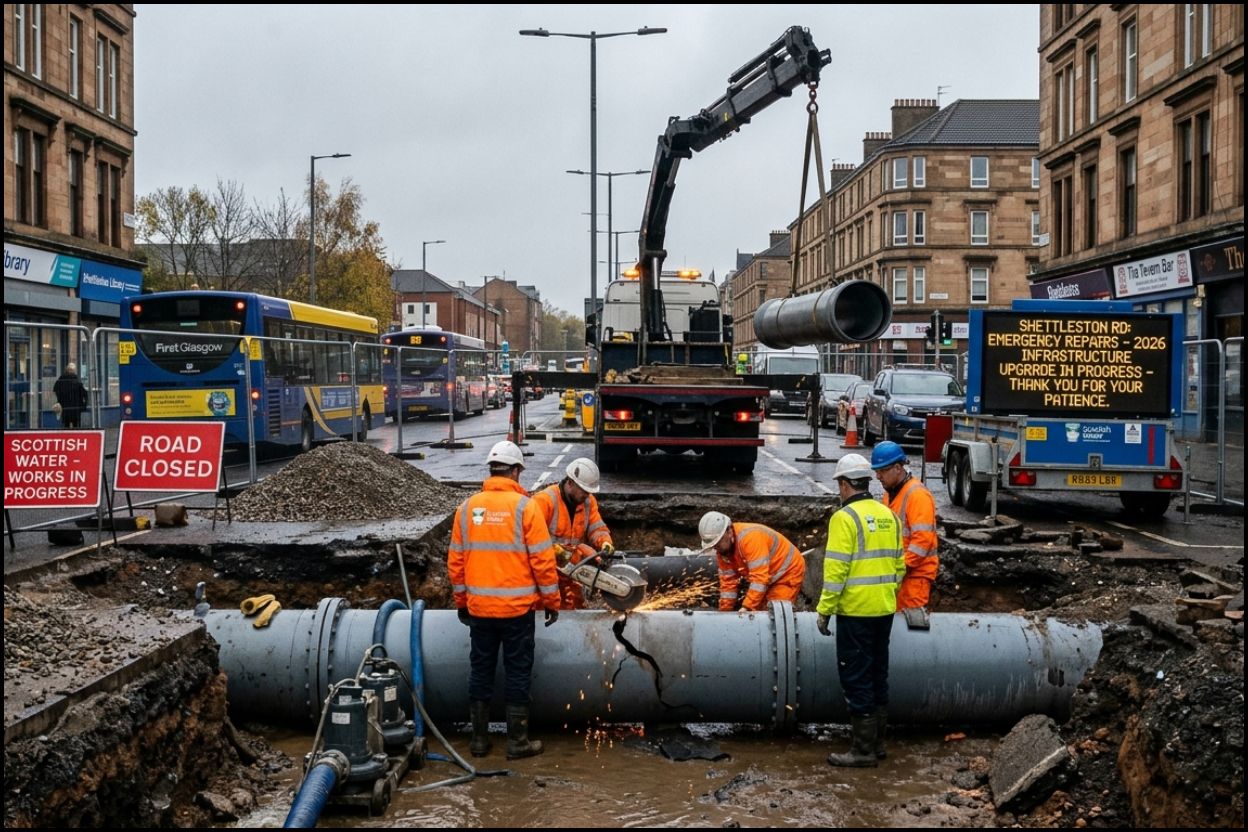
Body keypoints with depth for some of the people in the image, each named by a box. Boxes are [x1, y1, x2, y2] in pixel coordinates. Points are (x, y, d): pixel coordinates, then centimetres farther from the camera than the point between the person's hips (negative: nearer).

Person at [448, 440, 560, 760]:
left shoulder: (467, 508, 3)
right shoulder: (524, 506, -10)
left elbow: (455, 560, 8)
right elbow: (543, 559, -10)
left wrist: (461, 601, 18)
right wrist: (552, 601, 0)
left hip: (478, 608, 4)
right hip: (517, 607, -4)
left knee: (480, 671, 13)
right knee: (517, 673, 6)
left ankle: (479, 739, 20)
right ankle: (517, 742, 11)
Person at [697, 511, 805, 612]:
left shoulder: (750, 537, -33)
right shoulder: (723, 549, -6)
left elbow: (760, 578, -36)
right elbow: (728, 581, -1)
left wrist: (747, 608, -38)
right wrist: (725, 613, -5)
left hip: (788, 574, -8)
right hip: (770, 580, 8)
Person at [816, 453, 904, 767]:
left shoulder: (845, 518, -13)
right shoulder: (888, 516, 10)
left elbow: (836, 569, -17)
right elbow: (899, 565, 14)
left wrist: (824, 610, -12)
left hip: (856, 611, -8)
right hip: (885, 610, 8)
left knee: (856, 679, -1)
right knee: (878, 674, 16)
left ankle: (862, 750, 3)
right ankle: (876, 742, 25)